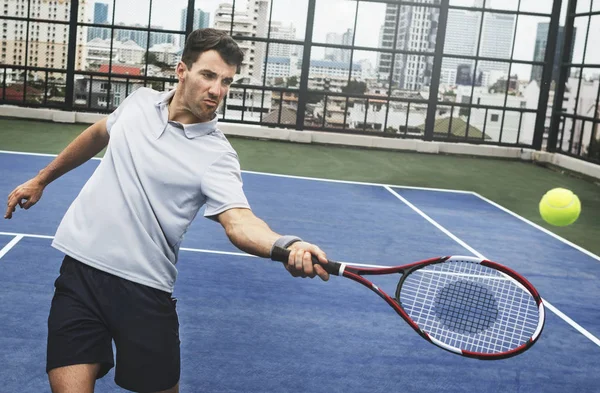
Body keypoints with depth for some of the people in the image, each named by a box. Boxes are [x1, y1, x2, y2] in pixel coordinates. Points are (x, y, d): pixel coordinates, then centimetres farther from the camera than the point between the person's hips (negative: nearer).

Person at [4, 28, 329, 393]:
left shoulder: (216, 155, -12)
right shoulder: (140, 100, 3)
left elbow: (238, 220, -28)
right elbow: (98, 135, 23)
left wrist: (286, 245, -50)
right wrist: (41, 180, 31)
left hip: (144, 289, -3)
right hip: (81, 268, 3)